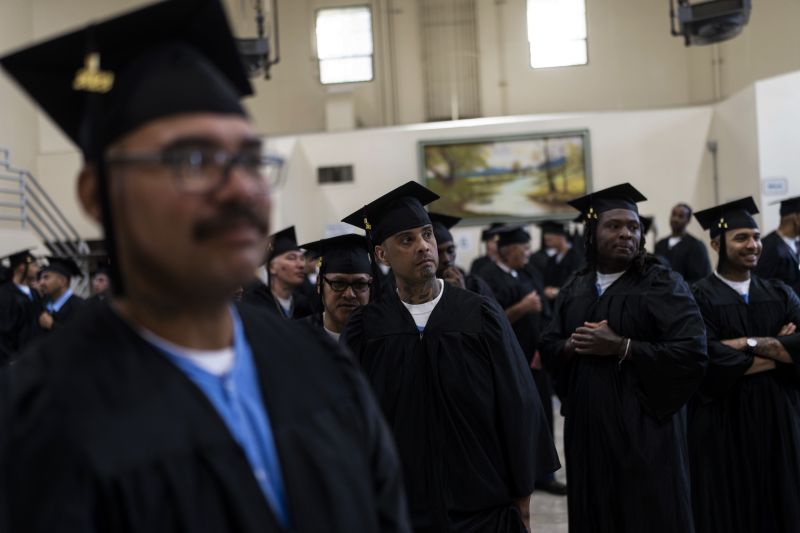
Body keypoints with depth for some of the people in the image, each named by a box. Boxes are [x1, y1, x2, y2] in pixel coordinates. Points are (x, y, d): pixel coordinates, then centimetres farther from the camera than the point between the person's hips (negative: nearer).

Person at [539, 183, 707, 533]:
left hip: (644, 429, -4)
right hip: (587, 426, 5)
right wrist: (572, 345, -12)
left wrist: (620, 347, -19)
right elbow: (548, 348, 11)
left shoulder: (663, 284, -6)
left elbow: (693, 351, -16)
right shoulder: (573, 290, 10)